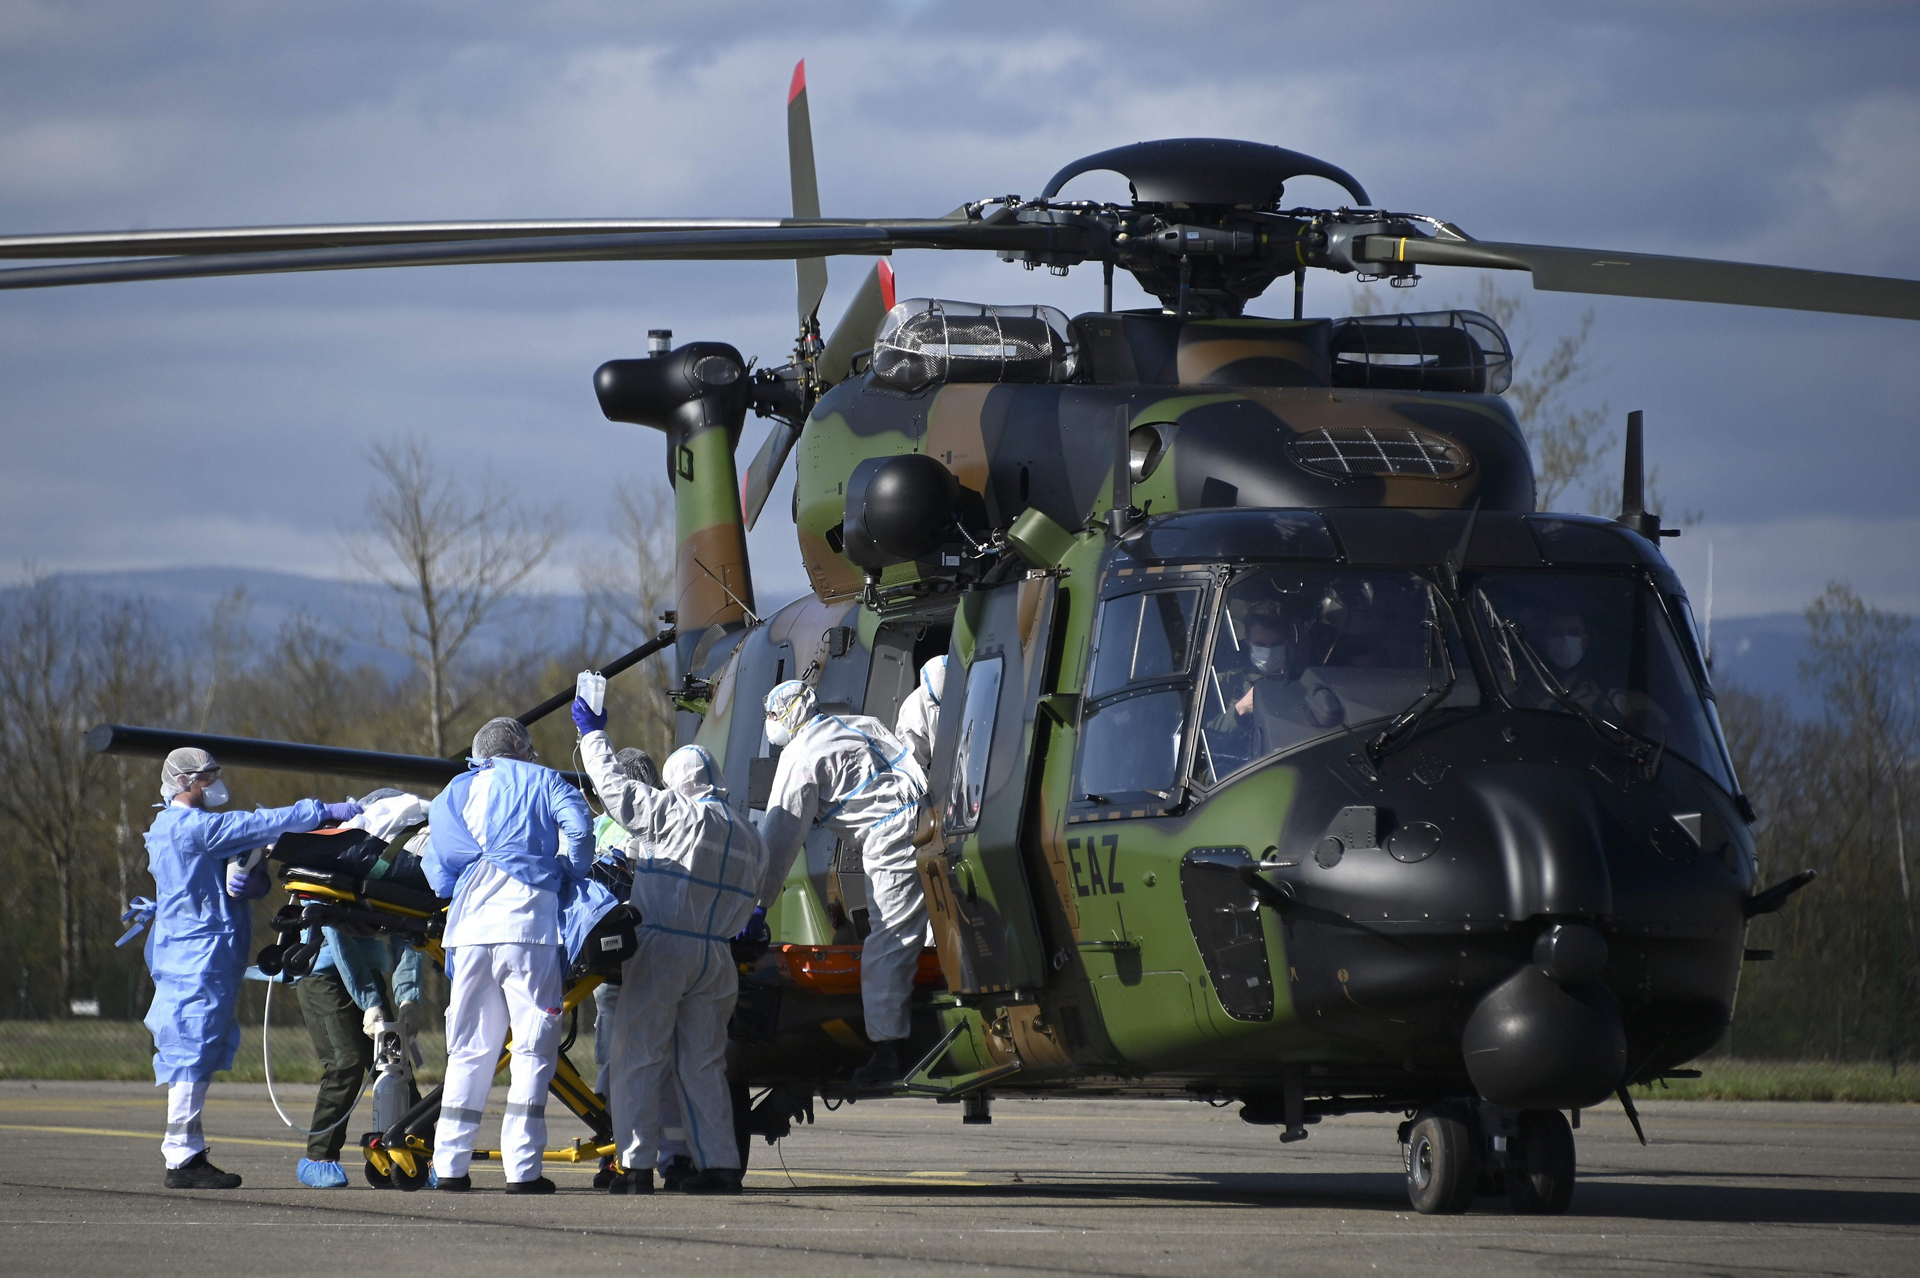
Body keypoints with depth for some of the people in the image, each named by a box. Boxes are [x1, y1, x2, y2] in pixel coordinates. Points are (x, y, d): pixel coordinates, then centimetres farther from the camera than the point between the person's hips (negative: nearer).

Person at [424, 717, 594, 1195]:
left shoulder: (454, 794, 23)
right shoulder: (540, 780, 12)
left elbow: (436, 870, 15)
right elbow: (577, 824, -5)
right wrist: (572, 877, 10)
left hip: (468, 927, 4)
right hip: (526, 924, -4)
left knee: (469, 1049, 12)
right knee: (533, 1047, -1)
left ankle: (450, 1165, 10)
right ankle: (522, 1167, -8)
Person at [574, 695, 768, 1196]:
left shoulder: (676, 813, -6)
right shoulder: (750, 839, 14)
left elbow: (617, 790, -2)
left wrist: (594, 735, 9)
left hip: (662, 947, -6)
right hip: (715, 957, 6)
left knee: (640, 1058, -2)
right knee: (702, 1062, 11)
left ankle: (636, 1166, -6)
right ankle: (720, 1167, 6)